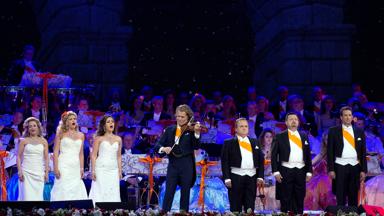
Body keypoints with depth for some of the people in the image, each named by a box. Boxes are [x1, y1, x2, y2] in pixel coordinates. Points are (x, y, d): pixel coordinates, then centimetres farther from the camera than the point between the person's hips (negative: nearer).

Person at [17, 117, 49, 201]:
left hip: (39, 173, 2)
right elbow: (19, 157, 3)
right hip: (26, 172, -2)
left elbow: (46, 158, 10)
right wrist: (20, 171, -6)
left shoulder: (43, 141, 9)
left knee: (38, 196, -1)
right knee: (27, 196, -8)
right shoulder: (24, 141, 4)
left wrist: (46, 172, 4)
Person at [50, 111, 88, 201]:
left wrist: (82, 168, 9)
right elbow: (56, 152, 0)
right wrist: (56, 169, -9)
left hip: (76, 166, 4)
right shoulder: (61, 134, 4)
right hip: (64, 166, -4)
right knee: (63, 192, -11)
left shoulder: (81, 135, 14)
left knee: (77, 191, -4)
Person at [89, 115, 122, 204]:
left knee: (113, 193, -2)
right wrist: (93, 171, -7)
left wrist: (120, 171, 11)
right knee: (100, 193, -8)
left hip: (113, 170, 3)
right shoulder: (99, 139, 4)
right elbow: (94, 155, 1)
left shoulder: (118, 139, 13)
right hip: (101, 169, -3)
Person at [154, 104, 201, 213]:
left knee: (185, 194, 4)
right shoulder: (169, 130, 9)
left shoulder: (191, 130, -1)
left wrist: (196, 132, -31)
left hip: (186, 167, -2)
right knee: (168, 193, 0)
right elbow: (157, 145, 4)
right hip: (173, 165, 2)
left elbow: (196, 146, -15)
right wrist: (163, 148, -18)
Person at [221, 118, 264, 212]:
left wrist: (260, 176, 4)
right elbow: (225, 162, -1)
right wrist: (227, 178, -10)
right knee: (236, 207, -2)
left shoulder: (254, 142, 15)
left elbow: (261, 160, 14)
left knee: (250, 207, 2)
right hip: (236, 176, -3)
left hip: (252, 177, 3)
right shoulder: (229, 143, 4)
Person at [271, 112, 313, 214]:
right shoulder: (280, 137, 2)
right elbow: (274, 155, -1)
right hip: (285, 171, -3)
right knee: (286, 201, -2)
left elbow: (308, 155, 14)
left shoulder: (304, 136, 13)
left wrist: (309, 171, 7)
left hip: (301, 171, 3)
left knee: (299, 200, 4)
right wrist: (276, 171, -10)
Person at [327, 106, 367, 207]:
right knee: (340, 197, -1)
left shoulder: (359, 132, 10)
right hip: (340, 166, -2)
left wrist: (363, 170, 2)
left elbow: (363, 152, 9)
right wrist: (331, 169, -7)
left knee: (354, 197, 4)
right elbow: (330, 151, 0)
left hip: (355, 167, 2)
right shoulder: (333, 131, 3)